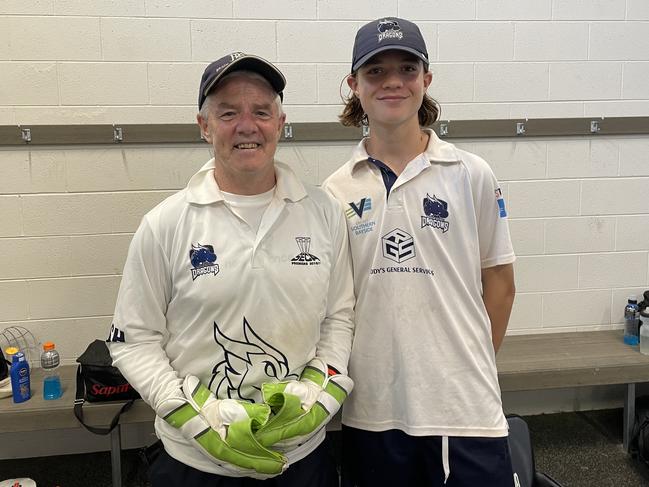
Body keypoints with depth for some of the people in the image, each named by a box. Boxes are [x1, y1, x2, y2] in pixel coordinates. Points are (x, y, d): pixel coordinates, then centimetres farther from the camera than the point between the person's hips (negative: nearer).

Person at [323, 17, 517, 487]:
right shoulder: (335, 192, 2)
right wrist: (339, 373, 4)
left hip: (462, 404, -1)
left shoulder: (471, 176, -2)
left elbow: (498, 281, 4)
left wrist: (474, 367, 5)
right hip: (370, 408, 2)